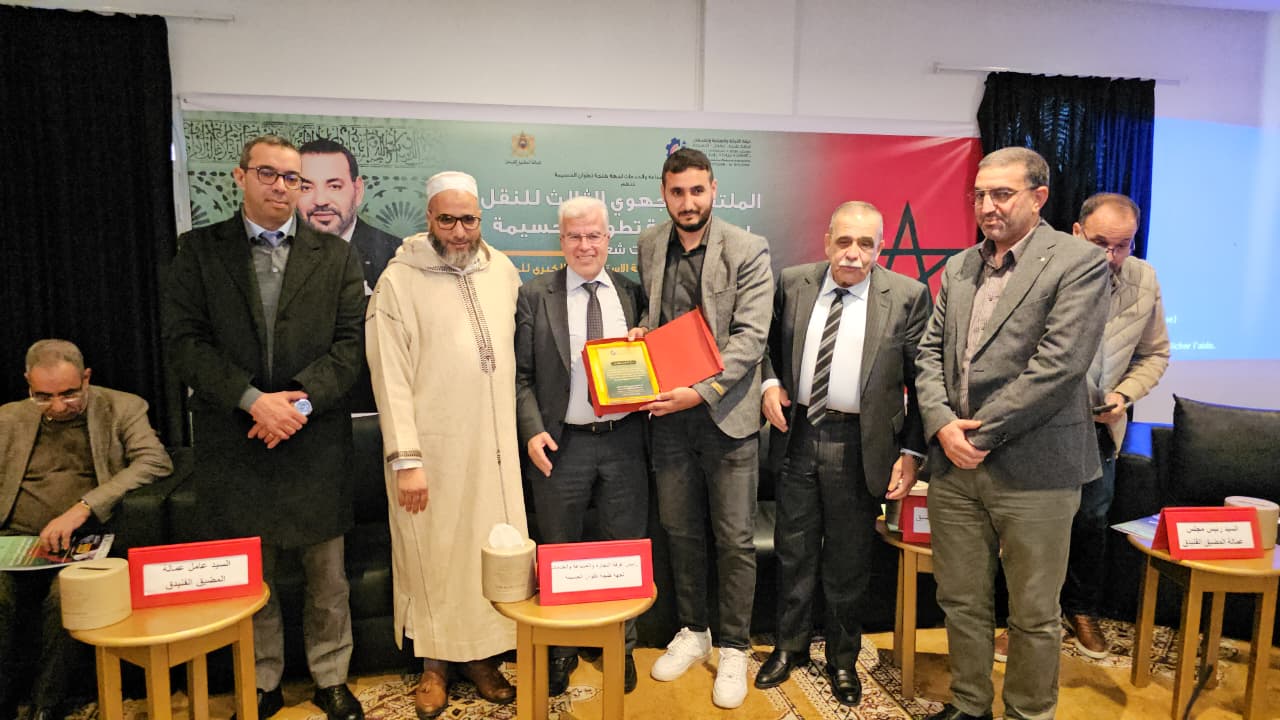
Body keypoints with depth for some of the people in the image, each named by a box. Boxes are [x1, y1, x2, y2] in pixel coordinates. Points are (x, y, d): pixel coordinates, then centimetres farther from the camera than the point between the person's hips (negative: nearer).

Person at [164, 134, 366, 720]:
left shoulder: (336, 256, 5)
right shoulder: (198, 250, 4)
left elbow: (350, 343, -2)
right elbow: (184, 341, -4)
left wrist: (299, 401, -14)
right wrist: (254, 400, -16)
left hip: (316, 438, 0)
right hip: (233, 442, 0)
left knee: (327, 577, 11)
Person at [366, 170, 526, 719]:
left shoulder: (503, 270, 6)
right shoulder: (398, 281, -7)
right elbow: (391, 378, -9)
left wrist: (523, 430, 8)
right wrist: (406, 459, -13)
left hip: (494, 444, 4)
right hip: (431, 448, -3)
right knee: (432, 556, 8)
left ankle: (483, 656, 28)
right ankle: (433, 663, 27)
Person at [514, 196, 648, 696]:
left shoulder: (631, 292, 5)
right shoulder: (535, 296, -1)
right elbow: (522, 374, -2)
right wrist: (533, 430, -13)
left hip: (624, 441, 2)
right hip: (562, 444, -1)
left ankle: (621, 648, 35)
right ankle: (560, 651, 33)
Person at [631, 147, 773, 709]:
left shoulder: (748, 251, -7)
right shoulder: (648, 246, 7)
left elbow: (750, 336, -13)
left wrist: (702, 391, -21)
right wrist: (640, 329, -1)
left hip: (725, 413, -4)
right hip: (668, 413, 4)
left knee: (735, 539, 5)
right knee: (681, 531, 15)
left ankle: (733, 648, 22)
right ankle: (692, 632, 34)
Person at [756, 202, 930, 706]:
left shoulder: (907, 296, -7)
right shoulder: (794, 283, 1)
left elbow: (921, 380, -5)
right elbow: (771, 342, 16)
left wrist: (911, 451, -8)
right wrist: (770, 383, -3)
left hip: (859, 444, -2)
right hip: (797, 434, 3)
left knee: (849, 560, 12)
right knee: (793, 551, 15)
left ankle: (843, 659, 34)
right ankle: (790, 645, 36)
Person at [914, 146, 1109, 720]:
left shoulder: (1079, 262, -7)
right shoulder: (958, 267, 12)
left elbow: (1057, 367, -16)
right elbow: (930, 351, 9)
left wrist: (979, 433, -14)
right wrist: (942, 424, -7)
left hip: (1033, 471, -5)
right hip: (954, 463, 5)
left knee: (1033, 615, 11)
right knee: (961, 602, 17)